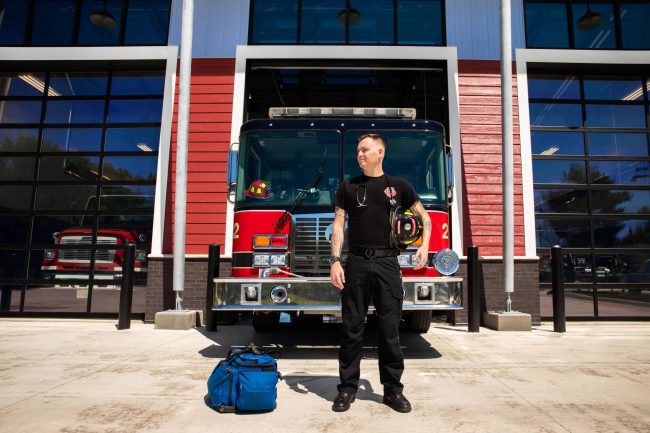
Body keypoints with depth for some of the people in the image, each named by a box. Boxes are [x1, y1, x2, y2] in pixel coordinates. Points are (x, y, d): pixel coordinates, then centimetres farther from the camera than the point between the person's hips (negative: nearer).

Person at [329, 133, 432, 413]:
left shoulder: (398, 186, 9)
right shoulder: (348, 186, 10)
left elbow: (424, 216, 16)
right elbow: (338, 225, 5)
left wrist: (424, 246, 1)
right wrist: (335, 261, -5)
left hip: (388, 264, 0)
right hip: (356, 264, 1)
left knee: (390, 328, 4)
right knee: (352, 328, 5)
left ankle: (392, 388, 17)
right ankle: (348, 387, 16)